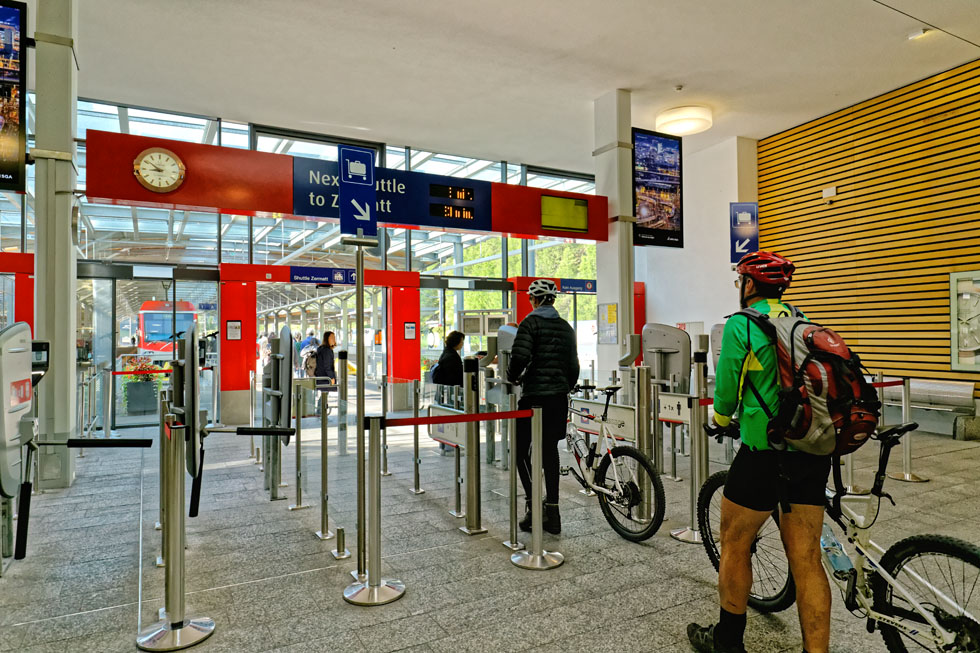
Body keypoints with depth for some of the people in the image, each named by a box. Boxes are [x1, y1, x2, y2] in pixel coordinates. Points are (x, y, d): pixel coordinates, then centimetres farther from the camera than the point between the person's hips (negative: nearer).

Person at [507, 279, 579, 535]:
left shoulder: (531, 321, -8)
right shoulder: (566, 327, 13)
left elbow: (520, 356, -21)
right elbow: (573, 366, 15)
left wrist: (512, 377, -3)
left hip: (534, 396, -6)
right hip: (559, 397, 7)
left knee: (522, 450, 5)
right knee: (550, 451, 11)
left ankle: (534, 505, -3)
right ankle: (552, 511, 14)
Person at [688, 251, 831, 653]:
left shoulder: (741, 323, -8)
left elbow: (726, 385, -7)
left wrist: (721, 421, 13)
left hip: (765, 451, -6)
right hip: (813, 452, 6)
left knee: (735, 545, 12)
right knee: (806, 559, 11)